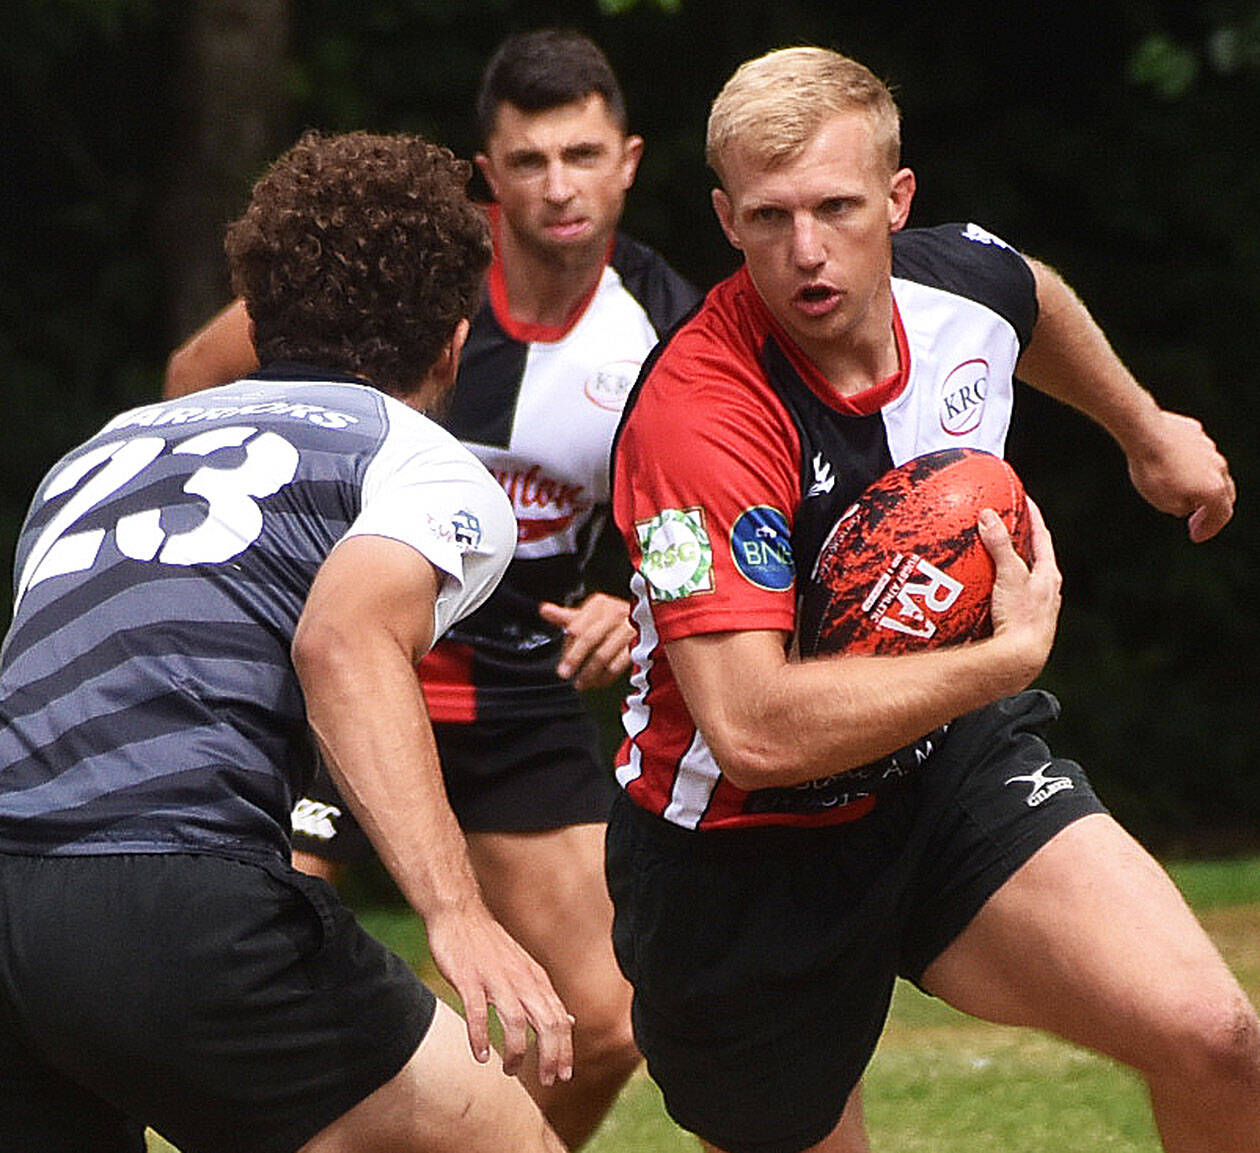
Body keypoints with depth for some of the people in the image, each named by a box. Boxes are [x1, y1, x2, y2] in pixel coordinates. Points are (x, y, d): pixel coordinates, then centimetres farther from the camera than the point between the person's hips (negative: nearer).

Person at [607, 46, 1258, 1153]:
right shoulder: (699, 411, -31)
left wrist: (1148, 429, 35)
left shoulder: (961, 280, -10)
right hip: (745, 852, -5)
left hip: (950, 768, 5)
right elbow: (752, 730, -39)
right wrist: (1012, 655, -28)